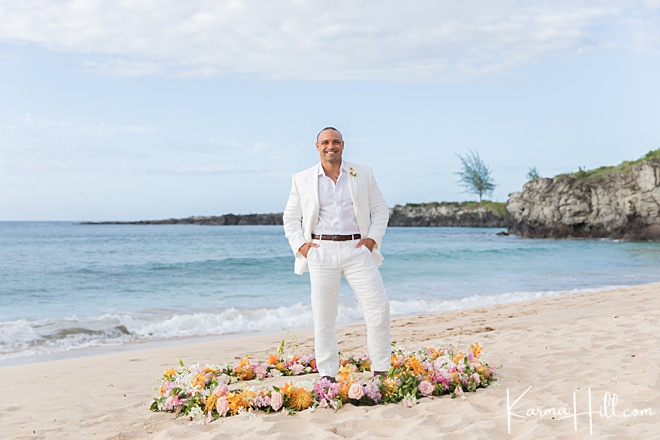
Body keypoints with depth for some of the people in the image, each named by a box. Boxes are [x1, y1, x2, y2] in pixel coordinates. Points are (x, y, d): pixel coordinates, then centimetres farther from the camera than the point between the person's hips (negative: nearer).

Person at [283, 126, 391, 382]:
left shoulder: (363, 174, 10)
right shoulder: (302, 180, 9)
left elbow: (380, 210, 14)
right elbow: (290, 218, 15)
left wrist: (373, 238, 0)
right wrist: (299, 245, 1)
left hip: (356, 249, 0)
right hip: (321, 252, 0)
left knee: (378, 306, -8)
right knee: (323, 316, 1)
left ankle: (381, 371, 4)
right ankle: (327, 375, 13)